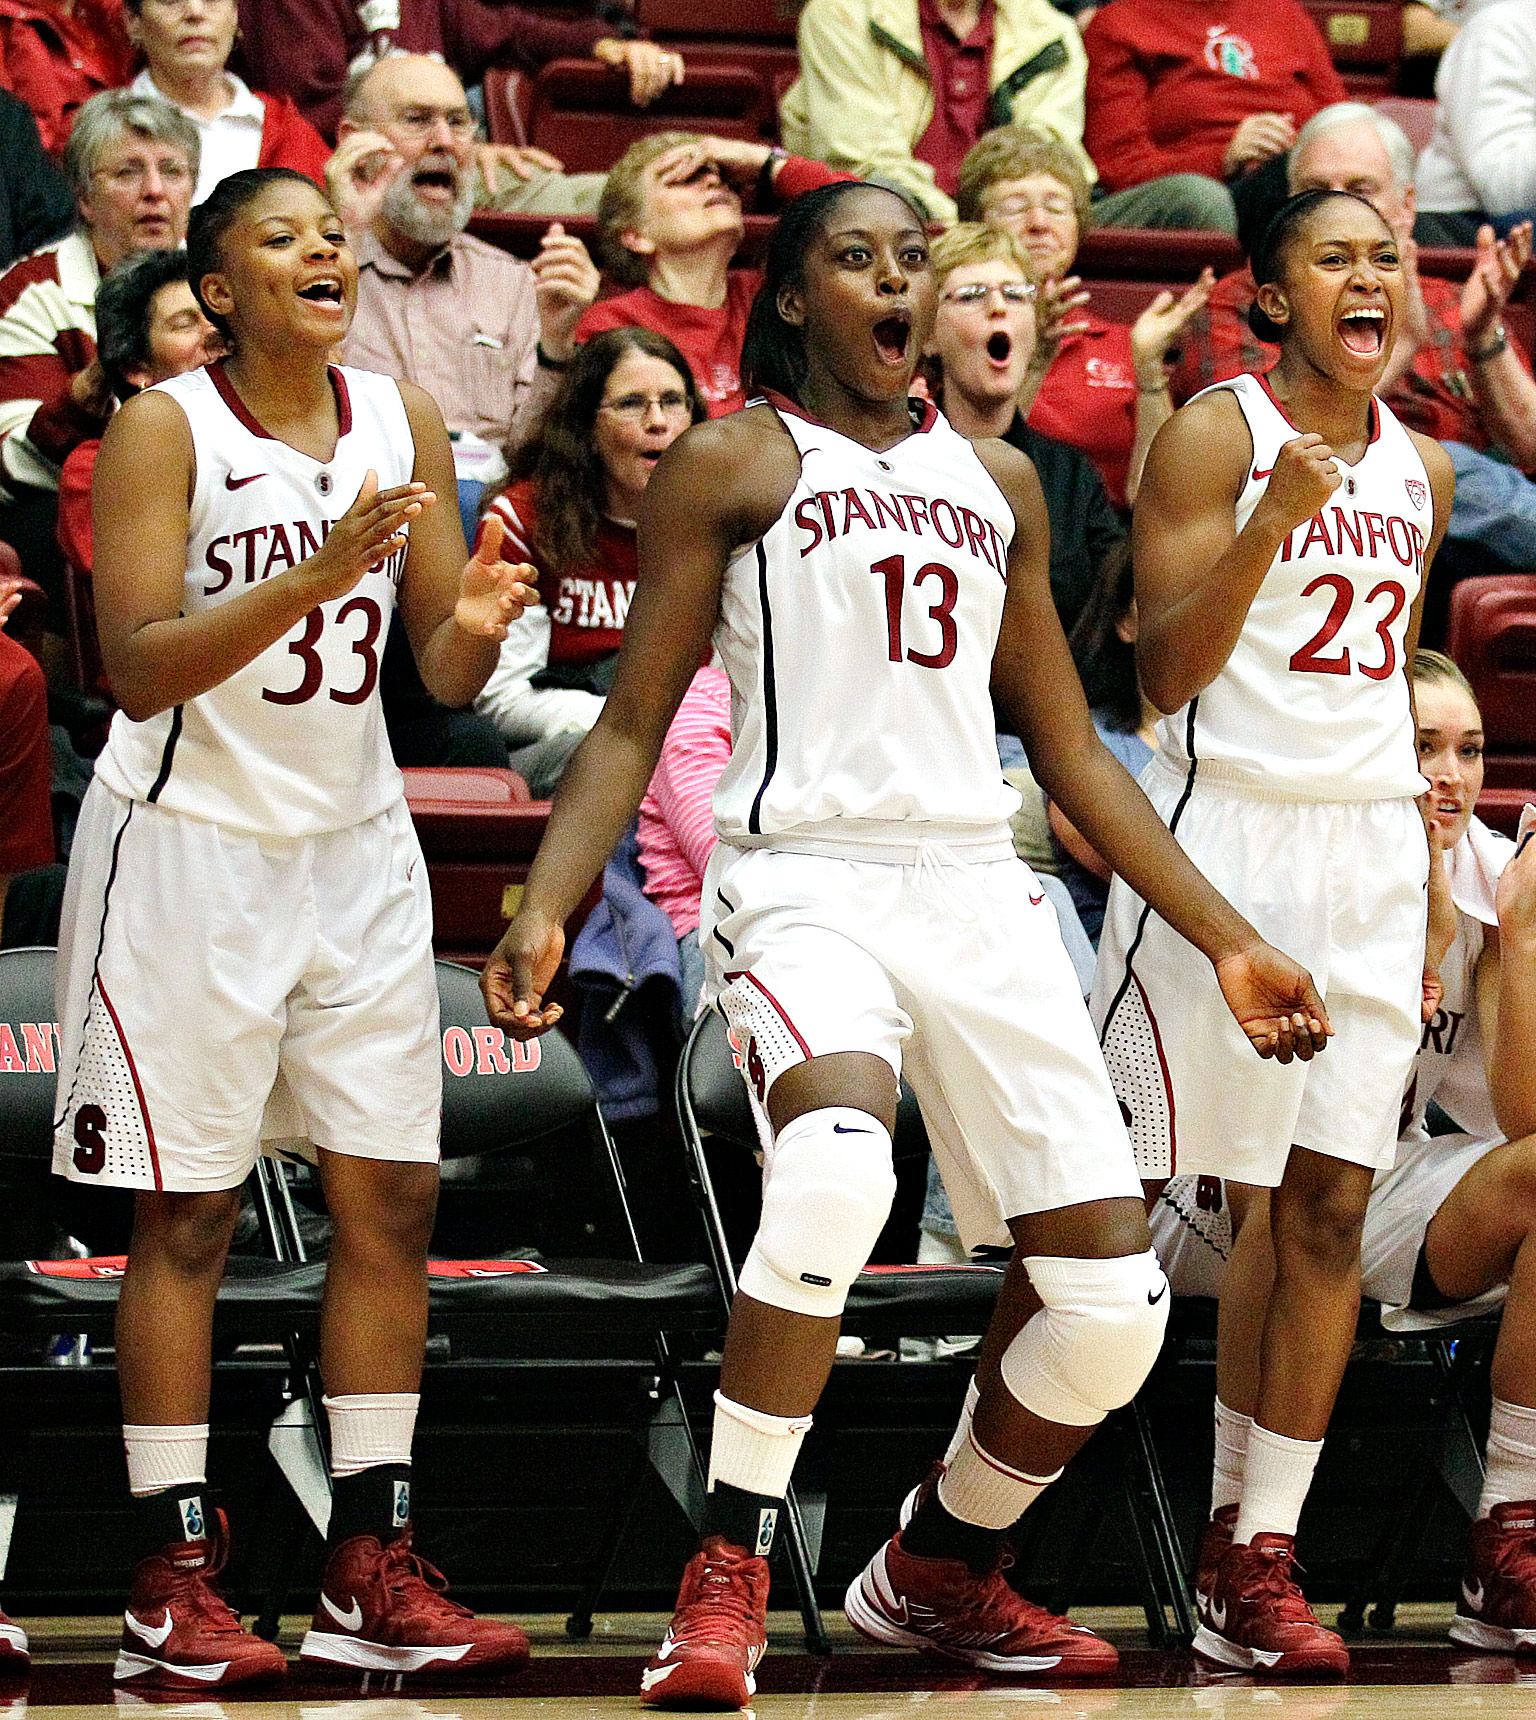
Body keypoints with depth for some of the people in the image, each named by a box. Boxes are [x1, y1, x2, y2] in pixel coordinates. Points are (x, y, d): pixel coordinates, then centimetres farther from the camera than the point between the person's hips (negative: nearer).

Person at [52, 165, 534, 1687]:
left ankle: (371, 1573, 8)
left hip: (355, 845, 5)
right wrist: (316, 574, -28)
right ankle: (174, 1587, 4)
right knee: (185, 1216, -1)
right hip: (191, 838, -5)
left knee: (391, 1197, 3)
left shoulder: (404, 423, 4)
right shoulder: (162, 428, -10)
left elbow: (445, 677, 7)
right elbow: (139, 669, -18)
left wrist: (474, 625, -16)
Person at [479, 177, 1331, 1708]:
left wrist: (1227, 941, 18)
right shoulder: (731, 462, 6)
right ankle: (726, 1579, -25)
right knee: (836, 1162, -36)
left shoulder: (997, 479, 19)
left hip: (977, 884, 5)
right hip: (804, 876, -5)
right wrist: (542, 911, -13)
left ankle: (939, 1570, 25)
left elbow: (1069, 750, 23)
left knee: (1111, 1300, -2)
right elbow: (633, 727, 3)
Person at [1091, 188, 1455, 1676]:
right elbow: (1165, 673, -11)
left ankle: (1256, 1569, 6)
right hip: (1223, 830, -6)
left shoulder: (1419, 468, 14)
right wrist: (1273, 519, -23)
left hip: (1368, 844, 6)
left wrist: (1423, 884, 18)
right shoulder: (1212, 436, -5)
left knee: (1328, 1205, 1)